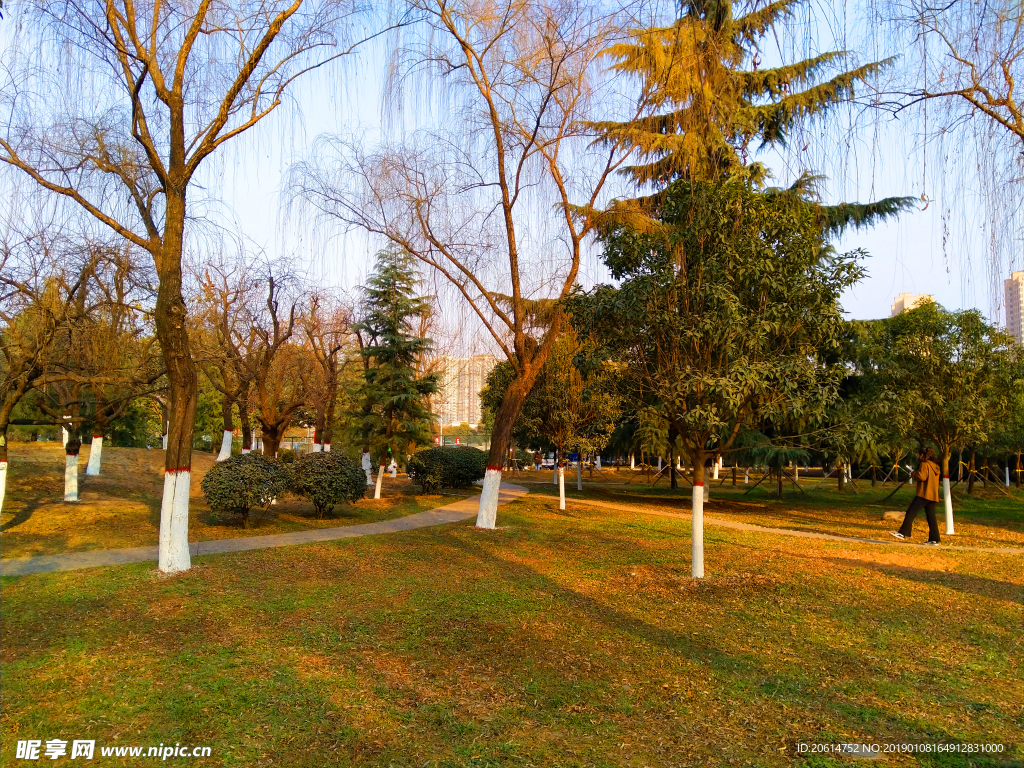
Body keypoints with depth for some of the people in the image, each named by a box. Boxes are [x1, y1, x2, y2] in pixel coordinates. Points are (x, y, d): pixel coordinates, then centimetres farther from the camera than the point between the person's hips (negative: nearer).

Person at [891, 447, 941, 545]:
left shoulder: (925, 464, -7)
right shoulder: (935, 466, 19)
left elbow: (921, 476, -19)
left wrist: (914, 473, -1)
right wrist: (916, 473, 16)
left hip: (924, 494, -8)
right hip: (933, 495, 8)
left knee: (911, 512, -9)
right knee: (931, 517, 8)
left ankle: (903, 533, -14)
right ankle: (934, 540, 7)